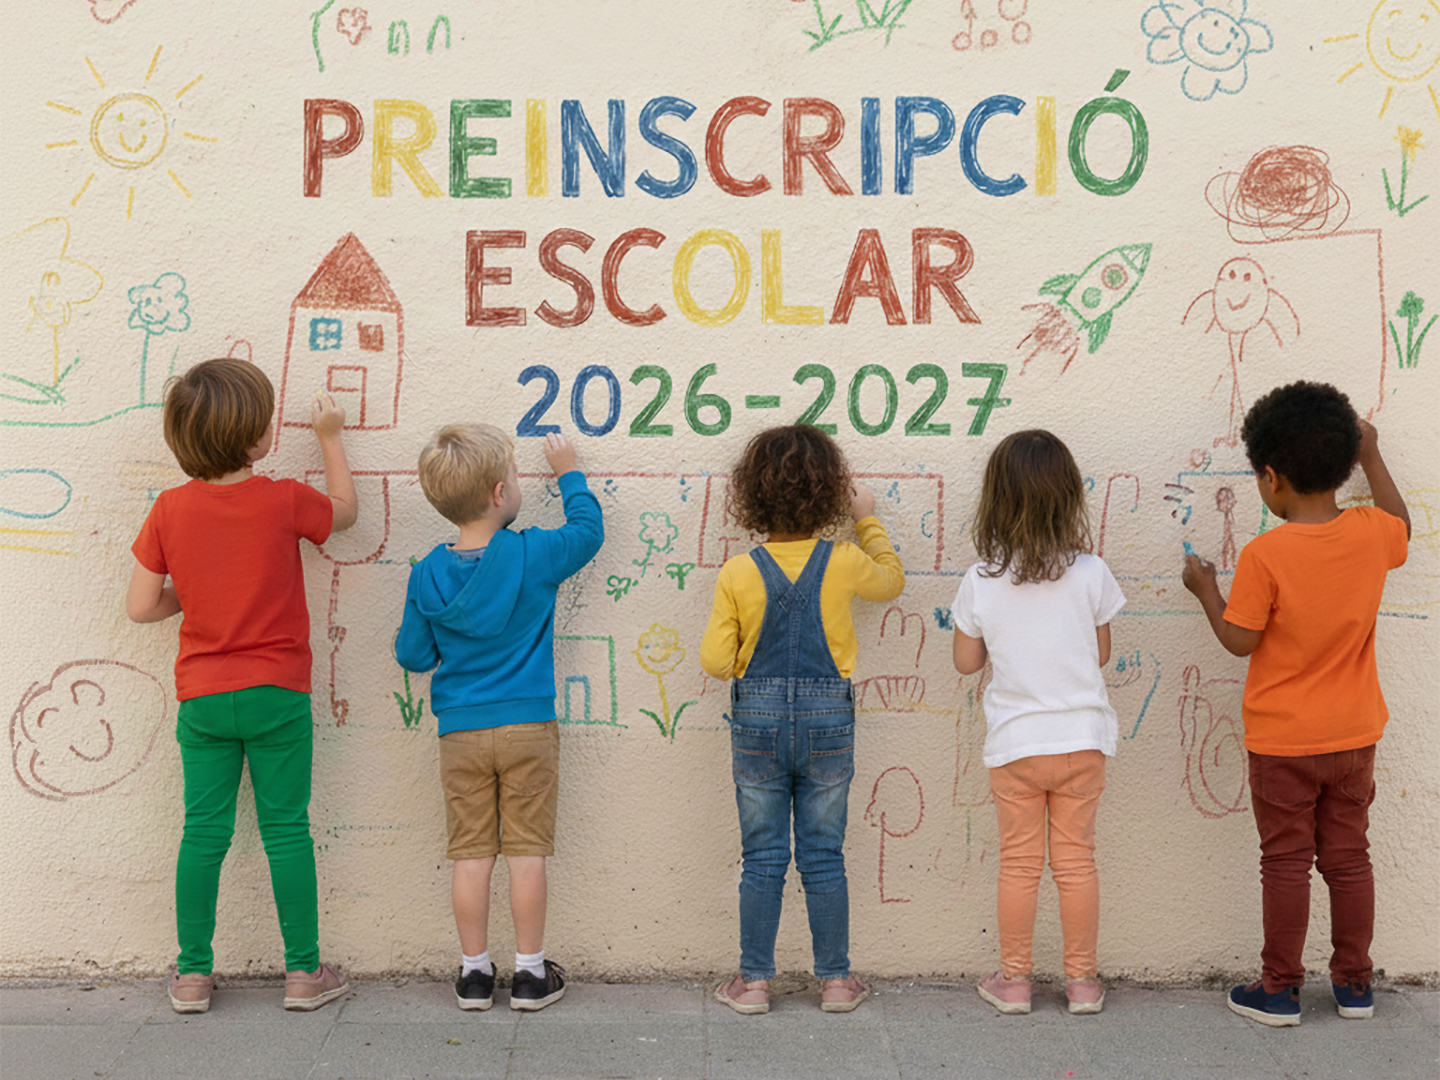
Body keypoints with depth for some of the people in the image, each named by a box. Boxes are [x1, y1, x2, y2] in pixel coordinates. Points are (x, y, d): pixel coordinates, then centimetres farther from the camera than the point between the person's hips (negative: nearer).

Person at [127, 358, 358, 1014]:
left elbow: (141, 606, -2)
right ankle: (304, 971, 14)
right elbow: (344, 511, 11)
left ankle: (193, 975, 19)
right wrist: (330, 438, 20)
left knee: (204, 831, 10)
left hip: (201, 699, 2)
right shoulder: (285, 501, -11)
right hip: (276, 694, -2)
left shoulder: (169, 510, -5)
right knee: (286, 829, 7)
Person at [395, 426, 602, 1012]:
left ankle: (474, 973, 17)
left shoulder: (427, 574, -2)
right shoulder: (533, 555, -10)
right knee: (527, 851, 5)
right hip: (527, 727, -2)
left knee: (471, 853, 8)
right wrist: (568, 473, 22)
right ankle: (531, 972, 14)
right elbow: (588, 530, 9)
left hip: (460, 733, 2)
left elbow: (414, 656, 5)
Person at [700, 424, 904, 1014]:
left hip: (757, 722, 0)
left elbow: (715, 661, -8)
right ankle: (835, 980, 19)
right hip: (828, 721, 1)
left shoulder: (738, 574, -9)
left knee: (762, 859, 8)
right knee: (824, 857, 10)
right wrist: (868, 521, 26)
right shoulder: (843, 563, -7)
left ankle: (755, 981, 16)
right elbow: (891, 580, 16)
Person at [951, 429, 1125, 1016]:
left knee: (1018, 863, 12)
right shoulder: (1090, 573, -11)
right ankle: (1081, 980, 23)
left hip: (1014, 743, 0)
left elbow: (966, 660, 0)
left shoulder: (980, 582, -11)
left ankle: (1013, 980, 21)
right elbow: (1101, 653, 1)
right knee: (1076, 860, 13)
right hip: (1081, 737, 1)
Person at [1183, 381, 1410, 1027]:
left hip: (1282, 742, -4)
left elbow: (1239, 641, -13)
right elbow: (1401, 526, 18)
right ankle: (1354, 984, 25)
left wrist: (1205, 589, 2)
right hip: (1354, 735, 4)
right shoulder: (1370, 534, -8)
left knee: (1286, 863, 7)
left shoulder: (1264, 556, -22)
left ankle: (1279, 989, 17)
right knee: (1348, 856, 15)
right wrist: (1371, 457, 26)